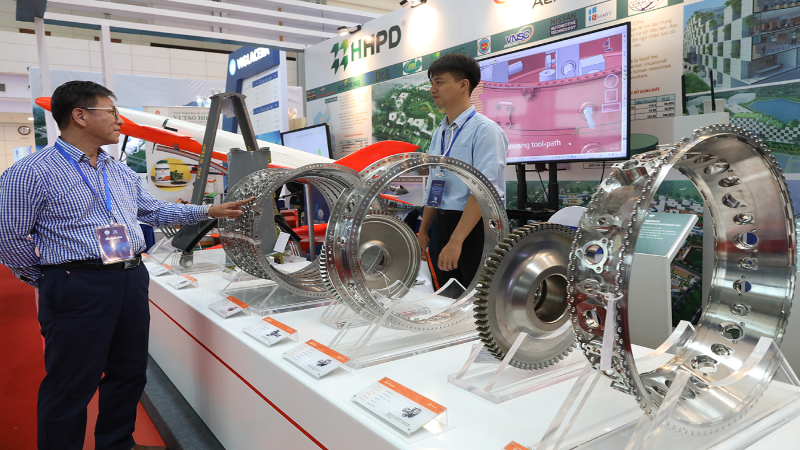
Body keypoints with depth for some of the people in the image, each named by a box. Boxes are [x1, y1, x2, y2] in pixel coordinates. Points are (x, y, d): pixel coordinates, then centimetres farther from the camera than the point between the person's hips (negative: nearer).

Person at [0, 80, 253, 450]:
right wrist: (49, 281, 0)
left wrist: (209, 211, 15)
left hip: (132, 280, 7)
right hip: (78, 290, -7)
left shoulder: (121, 173, 14)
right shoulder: (31, 173, -9)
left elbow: (155, 211, 21)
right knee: (71, 386, 3)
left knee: (129, 374, 17)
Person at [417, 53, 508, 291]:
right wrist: (423, 231, 18)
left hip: (475, 225, -7)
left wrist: (456, 240, -25)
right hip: (442, 224, 8)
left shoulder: (484, 129, -11)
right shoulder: (440, 133, 14)